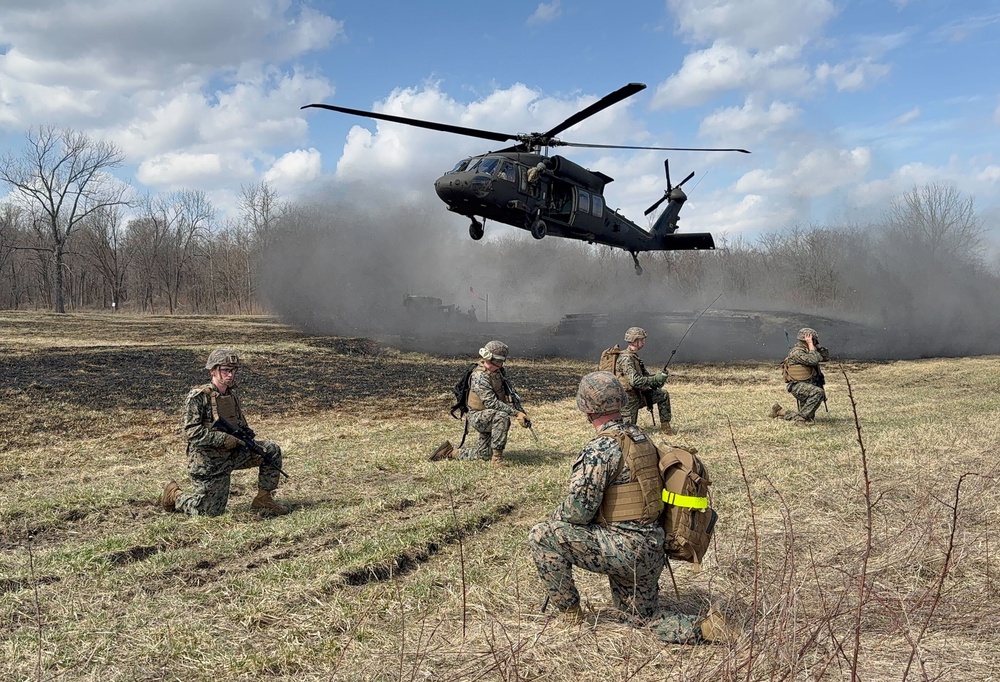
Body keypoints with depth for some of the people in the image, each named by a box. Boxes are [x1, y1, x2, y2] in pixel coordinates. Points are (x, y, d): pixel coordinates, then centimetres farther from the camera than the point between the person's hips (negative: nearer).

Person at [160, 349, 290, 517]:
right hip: (207, 461, -6)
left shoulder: (232, 393, 5)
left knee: (272, 450, -6)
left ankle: (263, 499, 5)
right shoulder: (198, 396, -17)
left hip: (232, 453, 7)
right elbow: (193, 432, -23)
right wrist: (227, 438, -25)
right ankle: (174, 495, 27)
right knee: (209, 511, 0)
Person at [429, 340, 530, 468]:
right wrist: (515, 413, -31)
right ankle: (497, 457, -28)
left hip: (489, 417, 9)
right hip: (478, 417, -9)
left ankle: (451, 452, 27)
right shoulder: (480, 376, -24)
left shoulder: (497, 372, 4)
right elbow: (492, 403, -30)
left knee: (483, 454, 12)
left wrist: (518, 414, -7)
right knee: (502, 416, -37)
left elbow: (507, 396, 8)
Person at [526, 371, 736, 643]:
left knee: (541, 536, -4)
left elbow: (578, 510, -20)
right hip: (652, 549, 9)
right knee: (645, 616, 27)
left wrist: (555, 518, 3)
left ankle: (569, 612, 8)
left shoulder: (601, 447, -19)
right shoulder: (640, 437, 9)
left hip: (625, 547, -9)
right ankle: (704, 628, 7)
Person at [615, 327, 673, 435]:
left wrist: (660, 376, -6)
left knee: (663, 395, 7)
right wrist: (655, 379, -25)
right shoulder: (625, 358, -22)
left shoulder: (635, 356, 9)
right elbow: (634, 381, -32)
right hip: (628, 398, -9)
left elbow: (644, 375, 12)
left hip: (638, 394, 9)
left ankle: (665, 427, 11)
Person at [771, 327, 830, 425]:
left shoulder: (808, 351, 13)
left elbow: (826, 356, 16)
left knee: (809, 417, 10)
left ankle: (779, 411, 23)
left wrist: (817, 345, 6)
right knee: (818, 392, -35)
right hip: (798, 385, -9)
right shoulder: (797, 352, -15)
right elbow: (813, 360, -28)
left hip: (808, 385, 9)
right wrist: (810, 344, -20)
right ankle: (801, 418, -27)